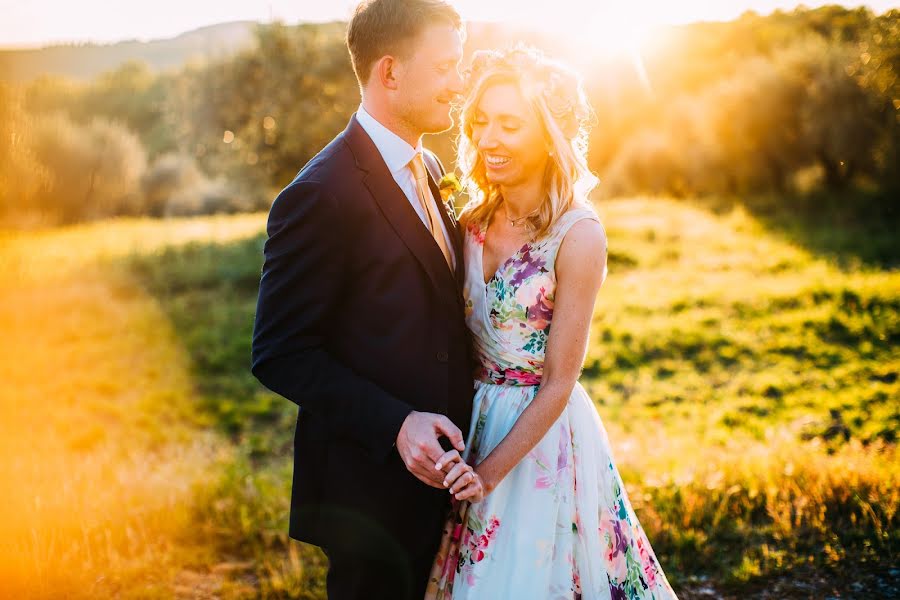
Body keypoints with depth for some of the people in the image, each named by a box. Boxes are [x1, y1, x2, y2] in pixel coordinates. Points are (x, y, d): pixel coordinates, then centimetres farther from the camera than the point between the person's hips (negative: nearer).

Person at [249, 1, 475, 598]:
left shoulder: (429, 169, 7)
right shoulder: (321, 196, -20)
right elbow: (280, 355, -19)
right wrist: (394, 425, -26)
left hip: (432, 474, 8)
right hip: (371, 486, -8)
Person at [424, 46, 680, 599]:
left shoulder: (578, 234, -17)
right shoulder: (473, 223, -1)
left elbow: (559, 382, -16)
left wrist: (492, 471, -18)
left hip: (541, 435, -5)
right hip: (471, 422, 5)